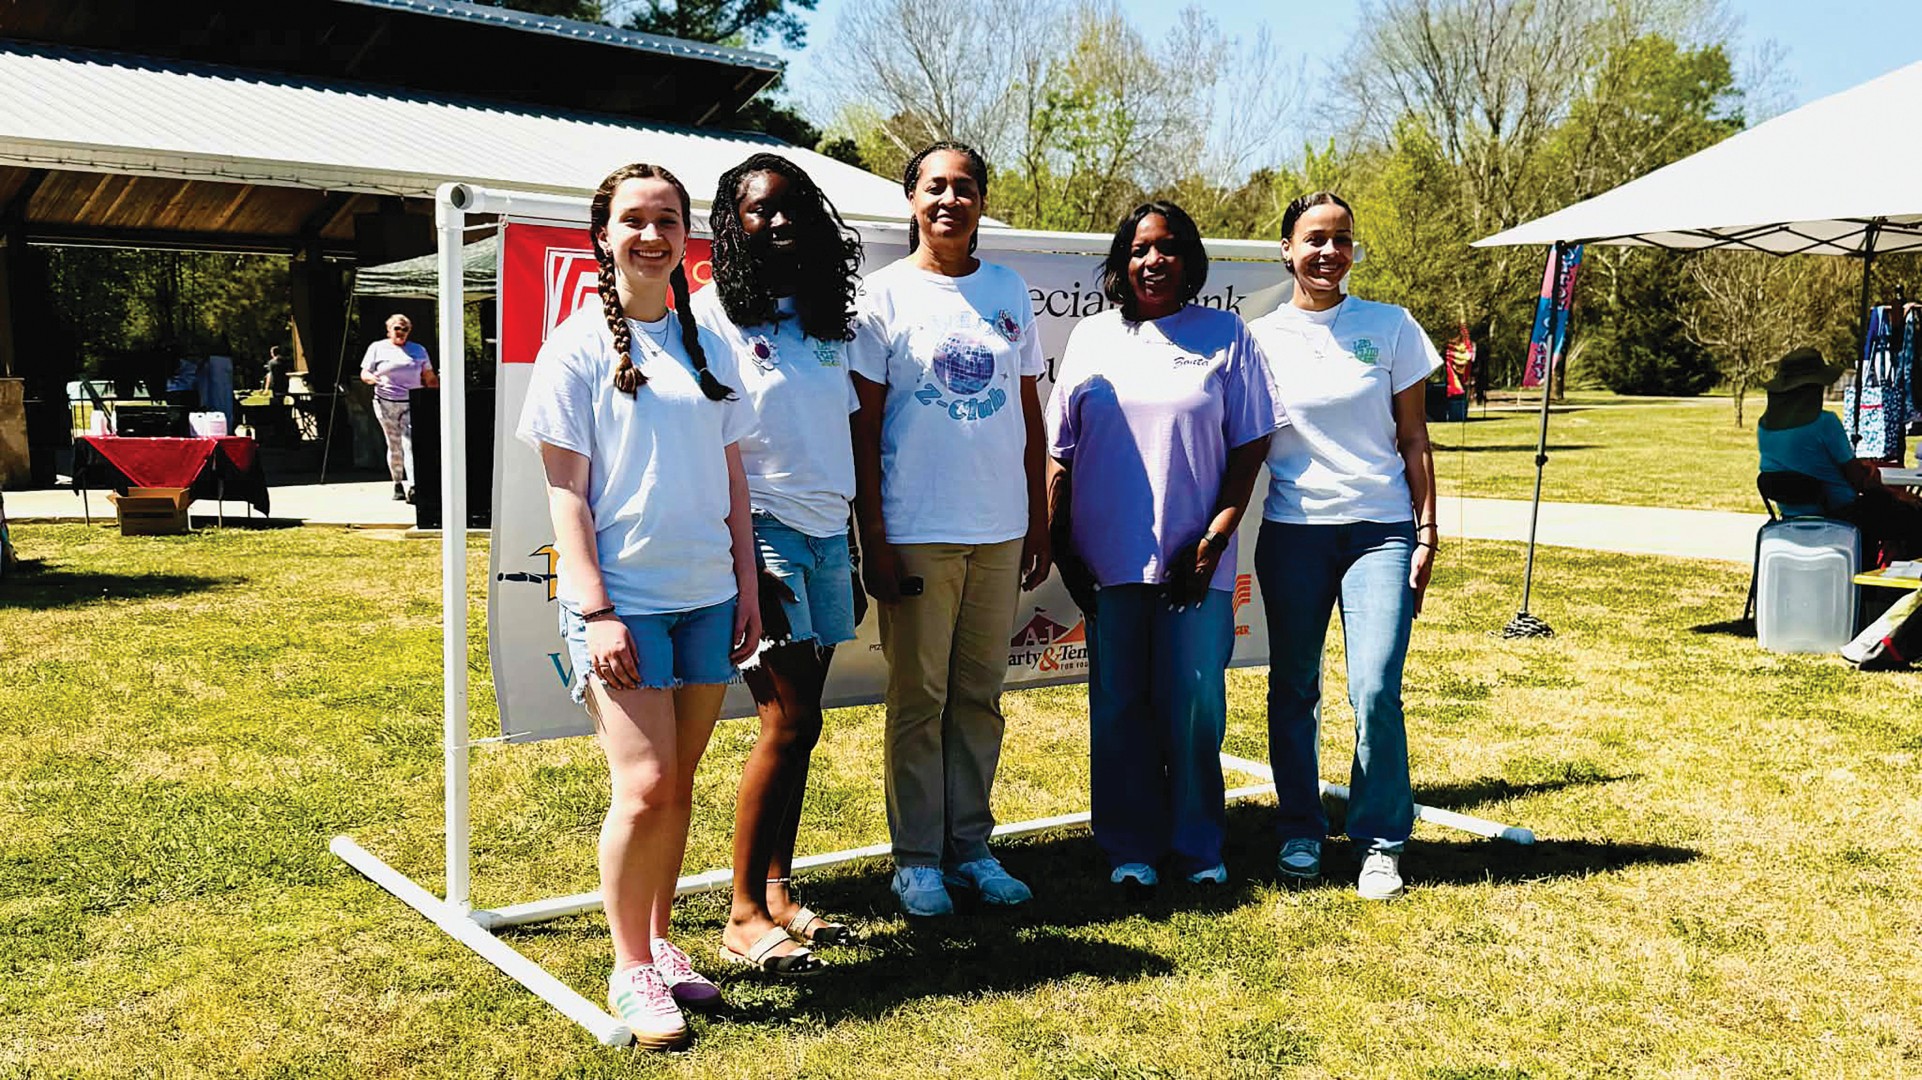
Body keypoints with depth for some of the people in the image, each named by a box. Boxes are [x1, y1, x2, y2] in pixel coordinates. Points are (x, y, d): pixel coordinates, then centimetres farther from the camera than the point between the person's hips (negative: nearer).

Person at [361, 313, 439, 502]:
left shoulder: (418, 350, 14)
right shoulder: (377, 348, 11)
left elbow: (430, 378, 16)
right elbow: (364, 373, 8)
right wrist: (371, 378, -15)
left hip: (411, 404, 0)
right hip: (386, 403, 0)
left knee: (410, 444, -14)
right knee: (394, 446, 3)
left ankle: (412, 487, -24)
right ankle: (398, 485, 13)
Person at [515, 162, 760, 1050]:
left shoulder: (707, 344, 12)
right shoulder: (579, 346, -2)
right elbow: (565, 488, -6)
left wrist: (747, 586, 9)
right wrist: (593, 610, -13)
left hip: (706, 599, 5)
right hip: (624, 600, -5)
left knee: (678, 784, 10)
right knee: (643, 787, -9)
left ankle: (660, 944, 25)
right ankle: (630, 969, 8)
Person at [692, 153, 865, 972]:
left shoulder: (824, 318, 15)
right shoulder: (714, 315, -5)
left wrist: (852, 555, 16)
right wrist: (741, 560, -17)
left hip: (827, 533, 6)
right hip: (762, 530, -6)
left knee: (798, 724, 9)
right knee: (788, 723, -8)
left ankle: (777, 889, 20)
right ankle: (744, 915, 4)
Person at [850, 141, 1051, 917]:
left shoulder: (1009, 291, 10)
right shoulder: (885, 294, -2)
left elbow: (1029, 411, 14)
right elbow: (863, 427, -4)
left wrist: (1039, 521, 11)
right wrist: (872, 539, -10)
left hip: (1000, 531, 4)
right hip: (916, 530, -4)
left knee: (981, 695, 11)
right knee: (919, 700, 4)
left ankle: (972, 846, 22)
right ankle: (917, 859, 14)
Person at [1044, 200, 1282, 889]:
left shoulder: (1225, 334, 5)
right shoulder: (1092, 337, 10)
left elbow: (1250, 445, 3)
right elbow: (1059, 450, 11)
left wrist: (1215, 538, -6)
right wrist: (1059, 543, 4)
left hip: (1196, 561, -1)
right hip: (1107, 558, 2)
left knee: (1196, 707, 2)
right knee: (1120, 708, 7)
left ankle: (1198, 845, 19)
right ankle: (1130, 848, 19)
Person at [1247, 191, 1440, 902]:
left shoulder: (1391, 327, 5)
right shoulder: (1260, 337, 5)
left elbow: (1413, 439, 6)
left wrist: (1427, 533, 0)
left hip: (1381, 529, -1)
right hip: (1291, 531, 1)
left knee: (1375, 690, -10)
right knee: (1293, 689, 7)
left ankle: (1380, 842, 5)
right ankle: (1300, 833, 22)